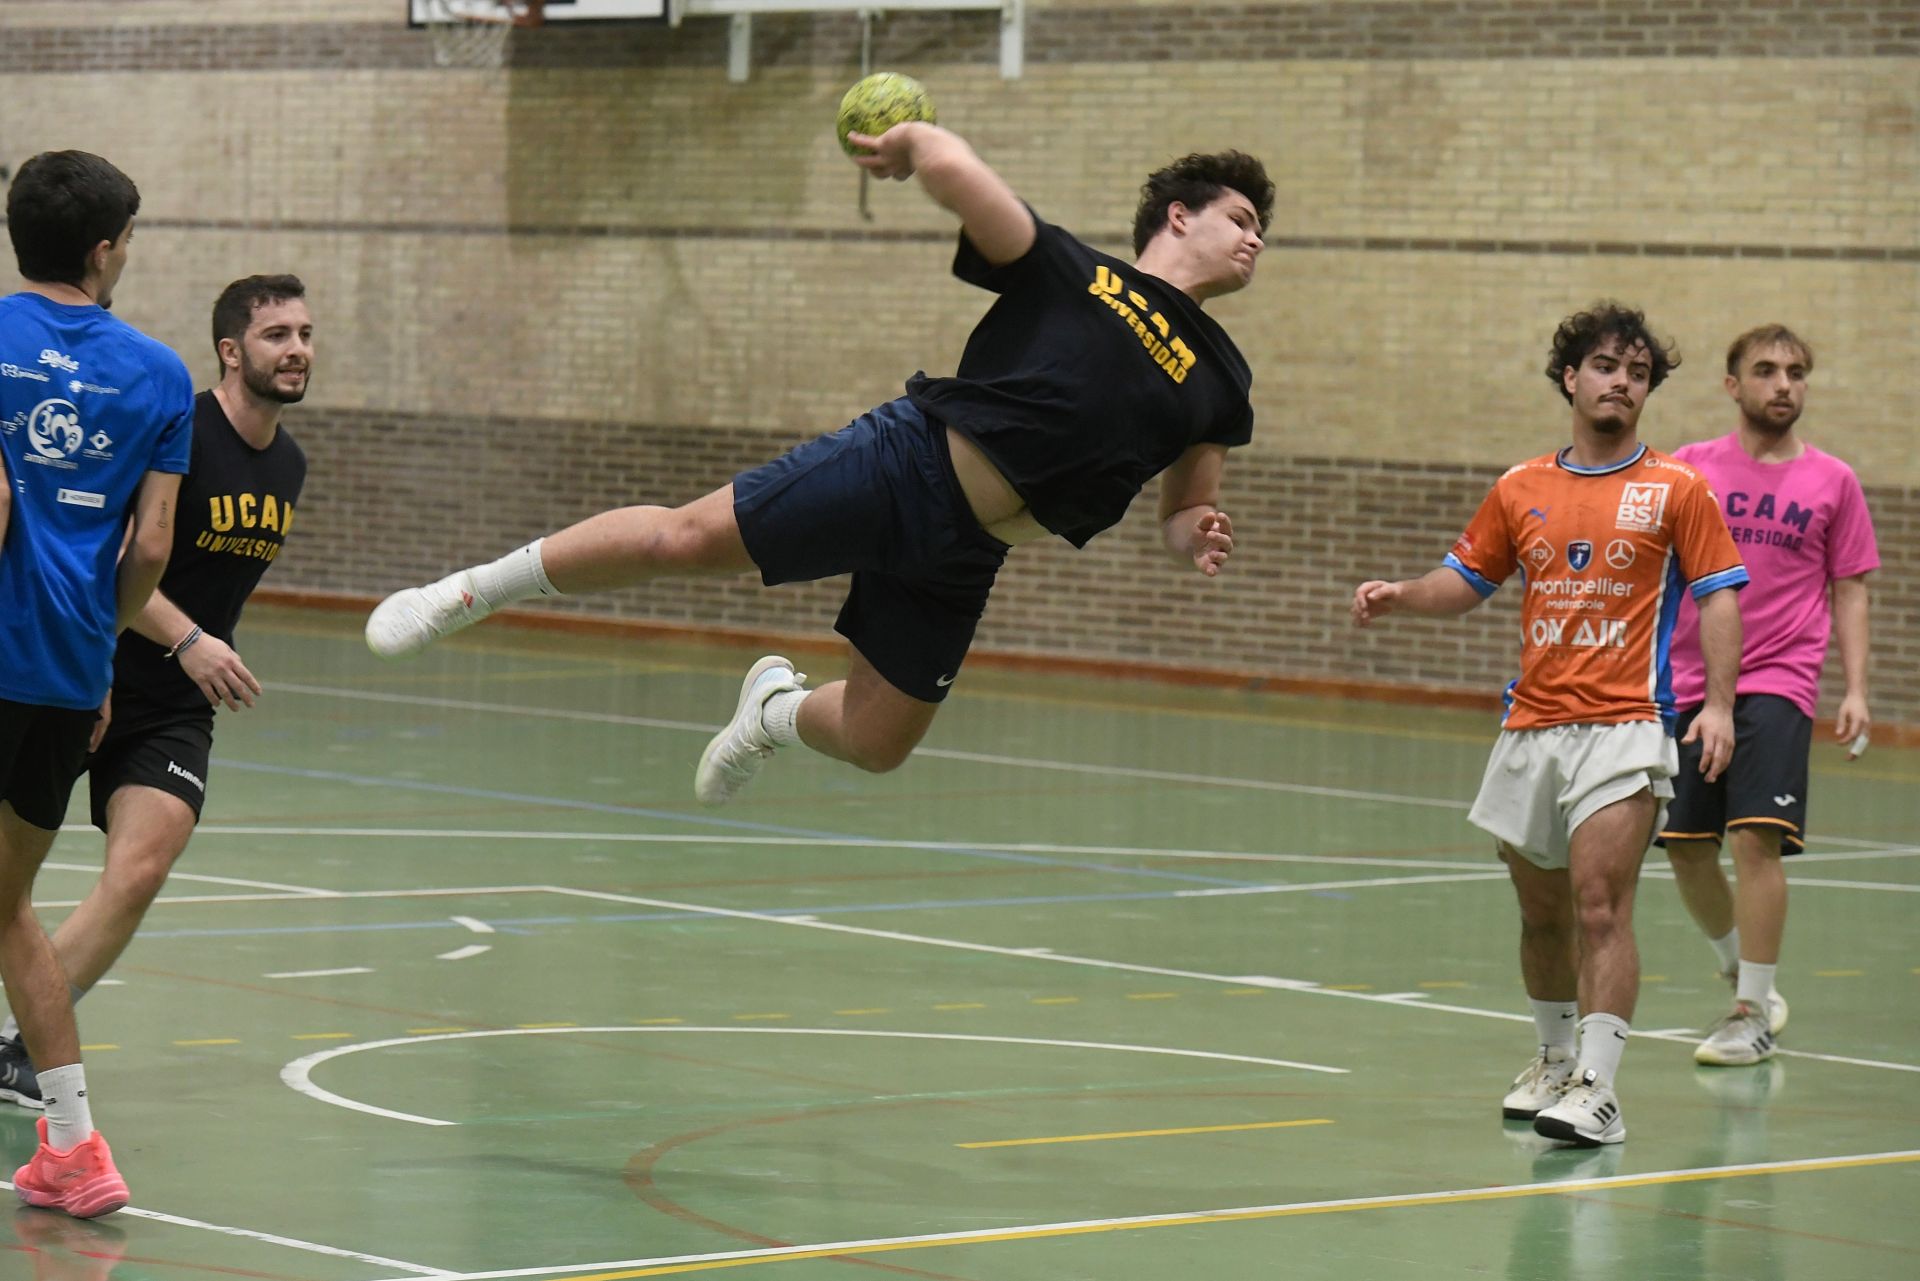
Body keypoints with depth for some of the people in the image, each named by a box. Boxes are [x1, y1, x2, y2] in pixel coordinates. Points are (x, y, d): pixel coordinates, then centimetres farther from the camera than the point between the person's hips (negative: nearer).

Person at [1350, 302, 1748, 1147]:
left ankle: (1597, 1091, -17)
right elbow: (1465, 581, 20)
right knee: (1542, 912, 13)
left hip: (1624, 727, -4)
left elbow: (1719, 598, 0)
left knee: (1600, 904, -15)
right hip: (1530, 728, 4)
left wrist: (1718, 704, -12)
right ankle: (1556, 1061, 33)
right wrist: (1396, 595, 0)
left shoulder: (1677, 490, 1)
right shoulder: (1521, 490, 11)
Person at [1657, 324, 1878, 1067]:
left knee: (1756, 838, -15)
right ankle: (1743, 977, 30)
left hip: (1778, 685, -2)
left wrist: (1855, 690, 0)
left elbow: (1849, 592, 9)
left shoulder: (1832, 482, 5)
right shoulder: (1689, 468, 6)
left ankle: (1754, 1016, -6)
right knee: (1685, 849, 5)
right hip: (1689, 682, 2)